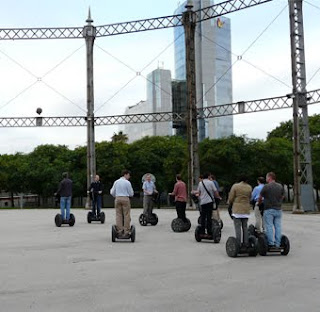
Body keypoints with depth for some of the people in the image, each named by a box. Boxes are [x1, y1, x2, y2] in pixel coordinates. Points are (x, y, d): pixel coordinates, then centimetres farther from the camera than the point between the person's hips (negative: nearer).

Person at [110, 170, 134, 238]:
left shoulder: (116, 182, 6)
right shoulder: (127, 182, -5)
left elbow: (112, 193, 9)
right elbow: (131, 194, -1)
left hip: (117, 198, 4)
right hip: (125, 199, -4)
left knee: (118, 215, 5)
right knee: (126, 215, 0)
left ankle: (120, 231, 3)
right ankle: (126, 232, 0)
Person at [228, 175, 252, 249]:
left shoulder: (235, 186, -7)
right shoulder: (249, 187, 4)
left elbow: (230, 198, -5)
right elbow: (250, 198, 6)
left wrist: (230, 203, 16)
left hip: (237, 209, -4)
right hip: (246, 210, 4)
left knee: (238, 227, -2)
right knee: (245, 227, 12)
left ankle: (238, 244, -4)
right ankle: (246, 244, 15)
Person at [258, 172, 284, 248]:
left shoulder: (266, 187, -9)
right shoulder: (280, 186, 8)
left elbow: (260, 197, 1)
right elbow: (282, 197, 15)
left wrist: (259, 202, 22)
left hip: (269, 210, -5)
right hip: (278, 209, 5)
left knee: (269, 227, -2)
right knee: (278, 227, 6)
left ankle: (271, 243, -4)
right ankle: (278, 243, 7)